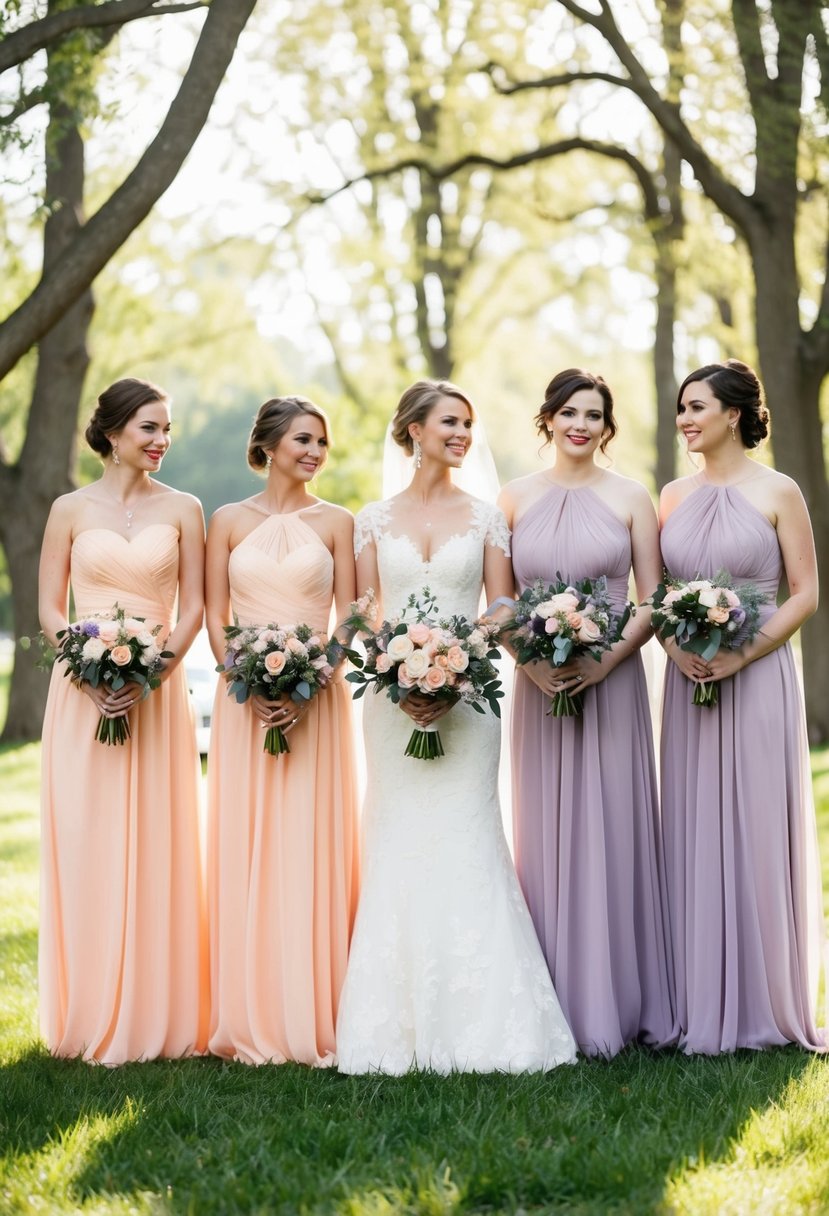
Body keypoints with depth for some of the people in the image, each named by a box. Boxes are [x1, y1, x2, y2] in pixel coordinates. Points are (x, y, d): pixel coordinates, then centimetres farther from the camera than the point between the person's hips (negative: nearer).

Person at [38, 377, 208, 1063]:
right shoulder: (71, 509, 5)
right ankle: (93, 1020, 7)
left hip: (158, 692, 0)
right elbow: (50, 608, 4)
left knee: (157, 848, 0)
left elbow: (193, 608, 2)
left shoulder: (182, 510, 6)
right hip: (84, 694, 0)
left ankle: (158, 1017, 7)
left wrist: (152, 674, -12)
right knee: (86, 846, 0)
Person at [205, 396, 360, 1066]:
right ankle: (253, 1024, 6)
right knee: (246, 850, 0)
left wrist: (307, 687, -12)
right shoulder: (229, 521, 7)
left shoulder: (336, 522, 6)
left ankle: (316, 1018, 4)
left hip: (316, 702, 0)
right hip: (245, 702, 1)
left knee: (313, 850, -2)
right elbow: (216, 619, 4)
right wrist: (252, 686, -10)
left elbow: (347, 620, 2)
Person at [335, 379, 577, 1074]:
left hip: (465, 697, -1)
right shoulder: (375, 520, 9)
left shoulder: (485, 517, 7)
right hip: (393, 699, 1)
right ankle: (402, 1023, 6)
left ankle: (478, 1023, -1)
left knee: (464, 843, -5)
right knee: (399, 847, 1)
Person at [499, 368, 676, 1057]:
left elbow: (654, 600, 2)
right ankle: (558, 1003, 8)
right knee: (547, 836, 2)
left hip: (612, 683, -1)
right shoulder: (516, 499, 7)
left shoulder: (630, 498, 4)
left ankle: (616, 1006, 6)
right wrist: (532, 662, -10)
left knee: (613, 832, -1)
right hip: (538, 685, 1)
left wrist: (608, 659, -12)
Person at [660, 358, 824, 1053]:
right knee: (694, 834, 5)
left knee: (759, 833, -2)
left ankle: (767, 1005, 9)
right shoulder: (674, 496, 11)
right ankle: (704, 1006, 12)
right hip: (688, 681, 5)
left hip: (758, 678, -4)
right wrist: (676, 646, -6)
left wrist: (742, 654, -15)